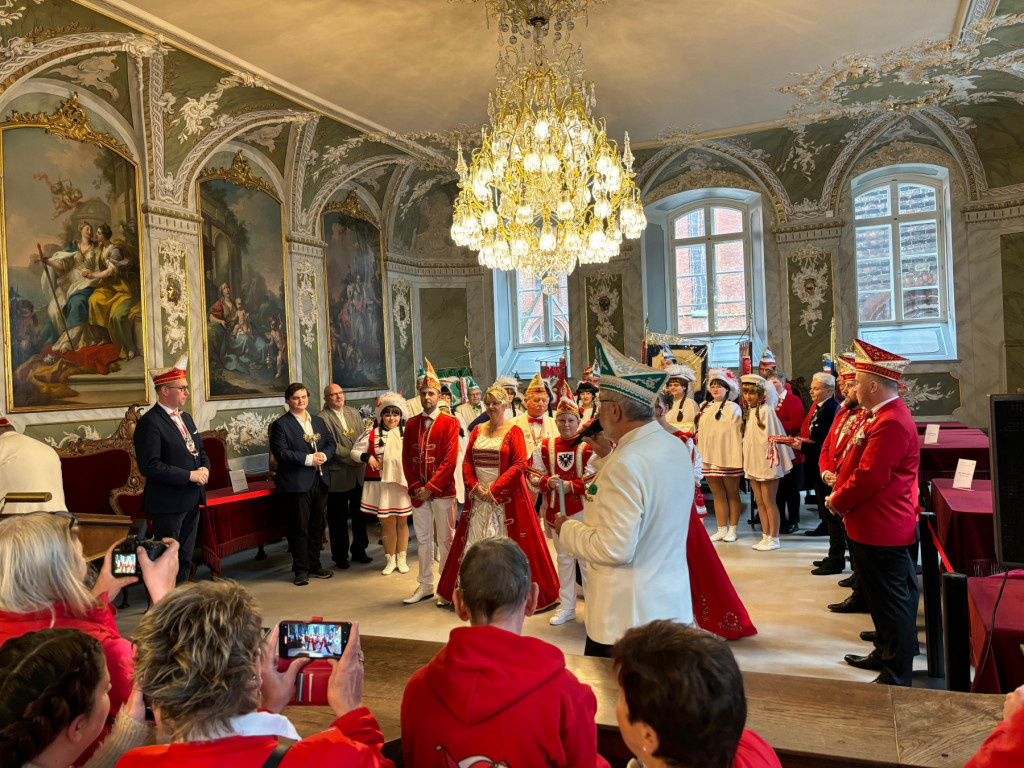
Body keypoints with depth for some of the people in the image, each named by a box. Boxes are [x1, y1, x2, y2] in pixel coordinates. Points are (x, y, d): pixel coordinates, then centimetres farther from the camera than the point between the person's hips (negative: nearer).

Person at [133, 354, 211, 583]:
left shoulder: (185, 417, 13)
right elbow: (149, 466, -22)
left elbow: (200, 449, 21)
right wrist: (189, 475, -21)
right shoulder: (149, 423, -15)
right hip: (168, 504, -9)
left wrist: (204, 468, -1)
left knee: (185, 559, 18)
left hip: (192, 500, 9)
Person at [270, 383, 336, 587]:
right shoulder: (281, 424, -5)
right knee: (299, 528, 0)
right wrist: (308, 459, -19)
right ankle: (301, 570, 10)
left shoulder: (318, 421, 15)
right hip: (296, 484, -6)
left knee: (316, 526, 13)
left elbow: (331, 443, 13)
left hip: (319, 480, 6)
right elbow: (281, 452, -15)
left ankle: (314, 565, 25)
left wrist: (324, 455, -9)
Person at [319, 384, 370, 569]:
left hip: (359, 473, 6)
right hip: (338, 475, -6)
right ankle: (340, 555, 18)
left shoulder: (354, 413, 12)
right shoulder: (322, 418, -9)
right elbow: (332, 446, -16)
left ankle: (359, 550, 28)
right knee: (338, 518, 5)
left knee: (360, 514, 14)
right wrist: (352, 458, -16)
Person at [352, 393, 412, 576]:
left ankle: (401, 558, 24)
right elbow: (354, 451, 7)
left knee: (402, 521, 10)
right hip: (381, 483, 0)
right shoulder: (372, 433, 1)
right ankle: (390, 559, 22)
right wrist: (367, 457, -11)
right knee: (386, 522, 8)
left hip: (403, 482, 0)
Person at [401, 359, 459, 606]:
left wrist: (430, 488, -14)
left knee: (445, 539, 4)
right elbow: (406, 459, 8)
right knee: (423, 539, 12)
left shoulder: (450, 423, -4)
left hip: (442, 491, -4)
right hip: (418, 491, 4)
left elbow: (450, 460, -11)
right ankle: (425, 586, 23)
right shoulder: (411, 424, 9)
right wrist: (415, 487, -4)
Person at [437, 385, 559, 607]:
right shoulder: (478, 431, 11)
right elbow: (467, 461, 10)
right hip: (478, 496, 5)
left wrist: (494, 489, -14)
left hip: (505, 496, -5)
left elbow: (520, 464, -11)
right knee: (474, 542, 6)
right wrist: (475, 487, -6)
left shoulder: (513, 431, -4)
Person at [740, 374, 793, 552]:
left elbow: (772, 436, -14)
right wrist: (747, 461, 14)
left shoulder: (766, 411, -12)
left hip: (766, 462, -8)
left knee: (769, 502, -2)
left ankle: (774, 539, 6)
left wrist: (771, 460, -17)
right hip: (753, 462, 8)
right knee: (760, 502, 10)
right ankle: (765, 536, 17)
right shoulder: (748, 411, 11)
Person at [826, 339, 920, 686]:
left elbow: (869, 477, -24)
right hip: (871, 525, 11)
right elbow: (860, 463, 17)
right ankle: (885, 654, 38)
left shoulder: (891, 423, -23)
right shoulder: (880, 414, 11)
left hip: (882, 531, -11)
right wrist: (839, 493, 3)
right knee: (880, 596, 22)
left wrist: (837, 501, -9)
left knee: (891, 600, 2)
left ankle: (897, 676, 14)